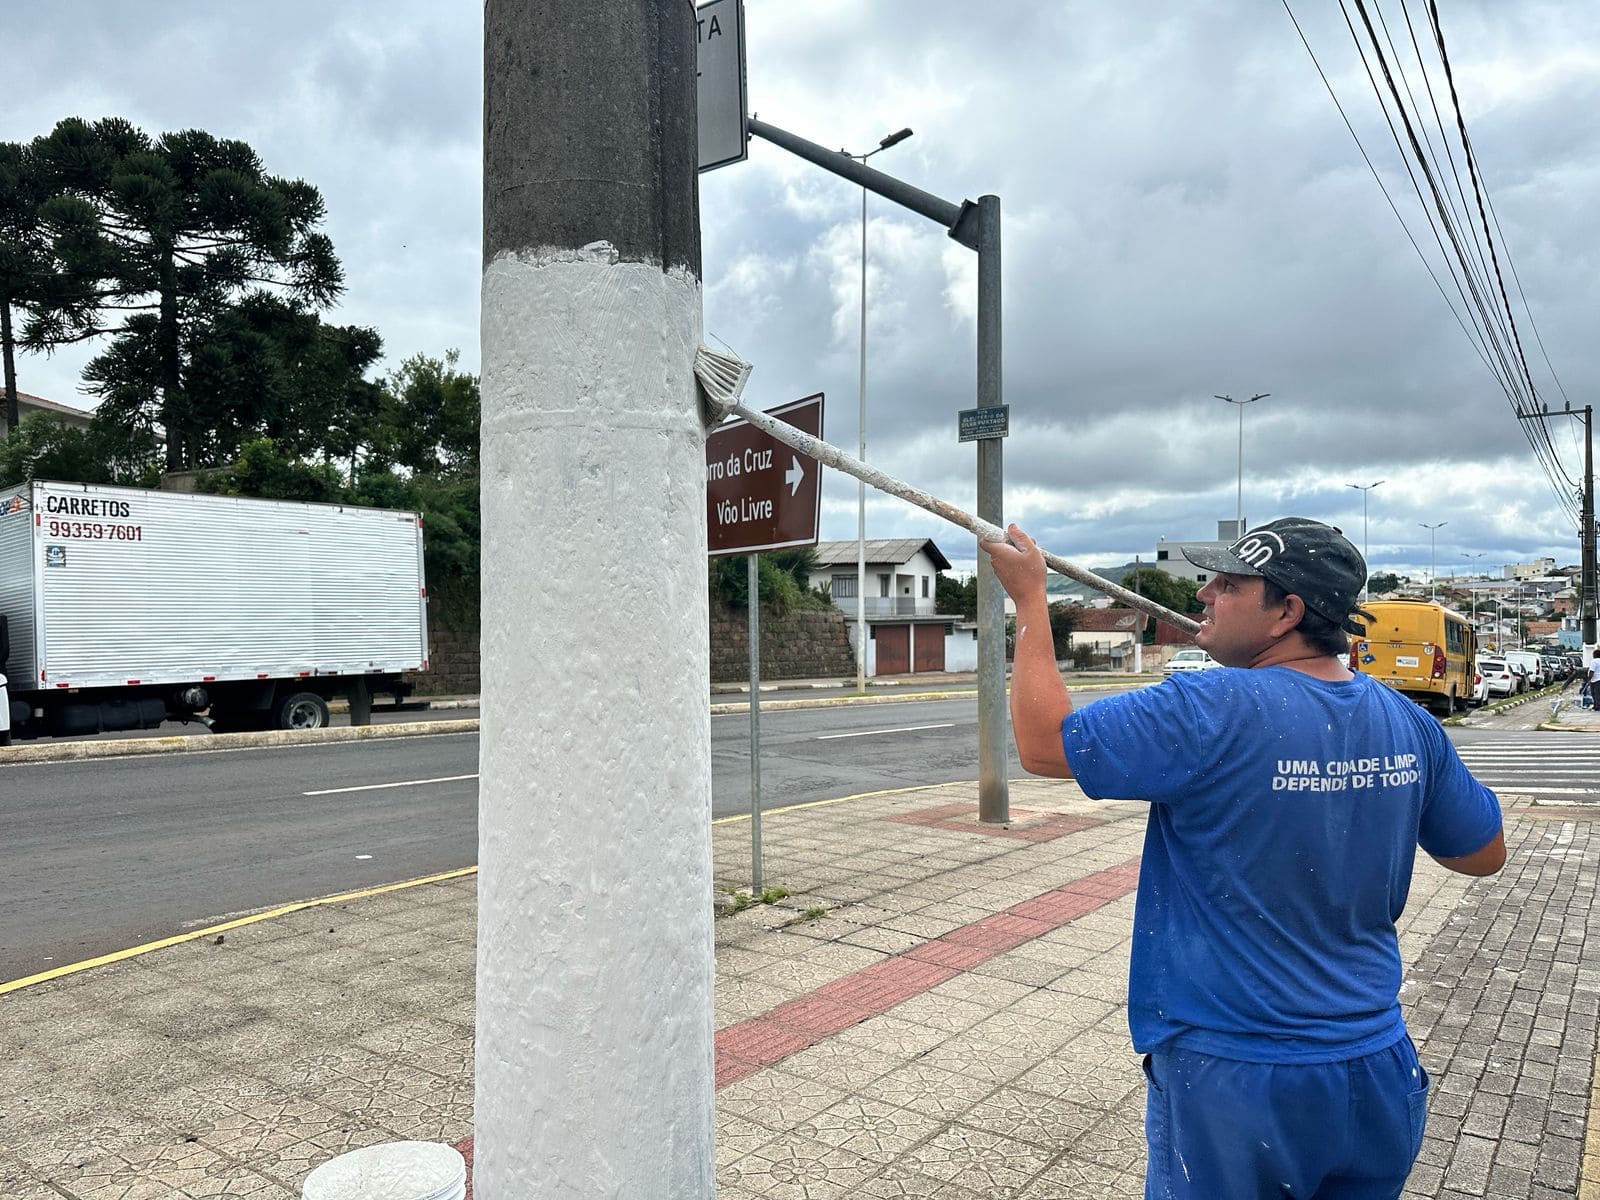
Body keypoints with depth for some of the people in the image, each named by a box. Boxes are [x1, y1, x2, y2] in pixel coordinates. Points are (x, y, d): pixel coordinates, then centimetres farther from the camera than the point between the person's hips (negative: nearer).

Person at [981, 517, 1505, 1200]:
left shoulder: (1213, 714, -23)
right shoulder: (1408, 724, -3)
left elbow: (1042, 744, -19)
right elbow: (1485, 855, 11)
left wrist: (1030, 598, -10)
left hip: (1234, 1080, -6)